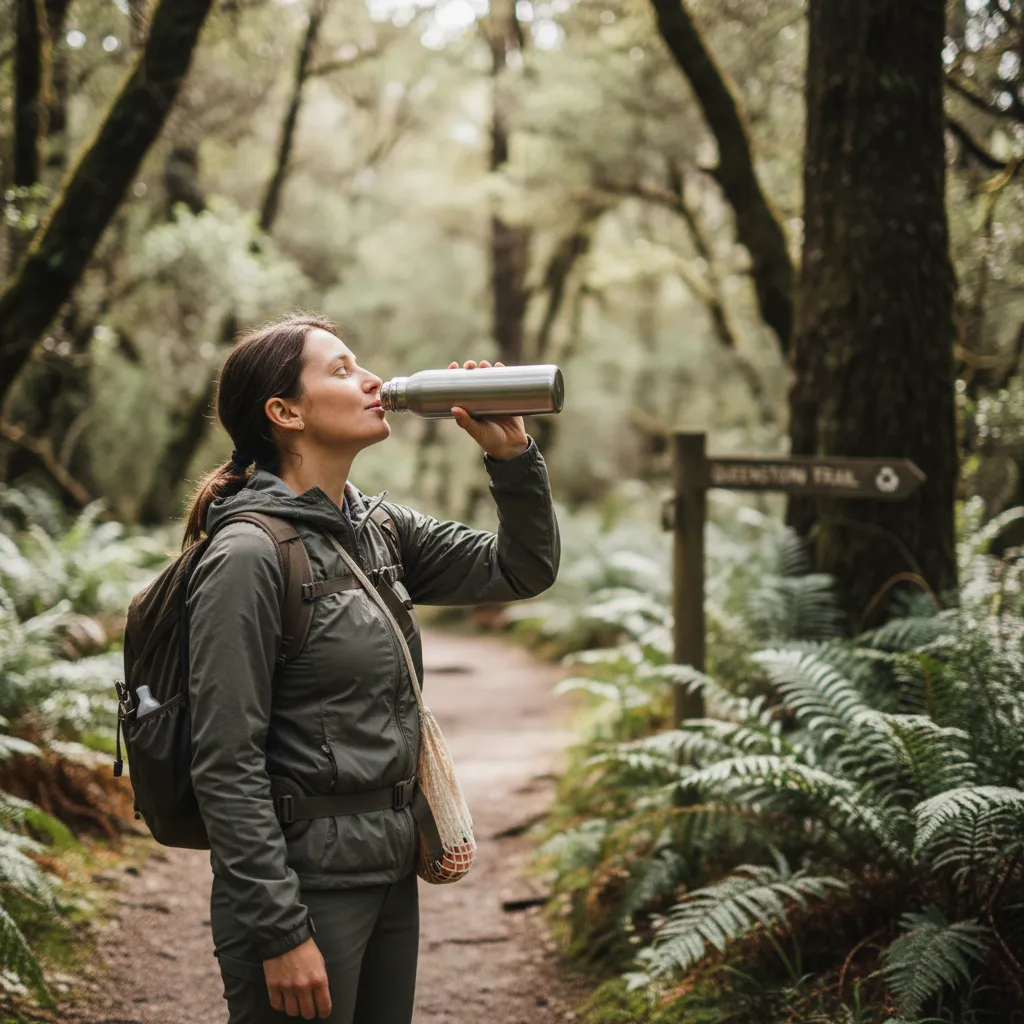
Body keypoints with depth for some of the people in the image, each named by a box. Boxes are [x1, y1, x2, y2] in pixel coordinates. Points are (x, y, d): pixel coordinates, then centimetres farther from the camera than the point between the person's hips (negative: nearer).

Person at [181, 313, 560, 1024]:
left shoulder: (377, 528, 8)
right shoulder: (248, 554, -16)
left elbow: (526, 570, 14)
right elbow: (227, 768, -18)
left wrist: (512, 453, -1)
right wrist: (280, 932, -19)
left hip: (390, 871, 8)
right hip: (305, 881, -8)